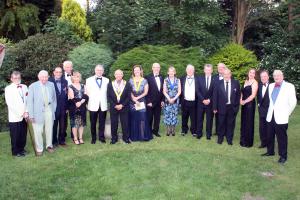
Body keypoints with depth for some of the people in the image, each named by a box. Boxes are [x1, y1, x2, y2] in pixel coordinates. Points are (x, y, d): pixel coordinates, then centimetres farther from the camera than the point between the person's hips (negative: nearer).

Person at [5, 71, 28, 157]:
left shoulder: (24, 87, 9)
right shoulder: (8, 88, -4)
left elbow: (28, 100, 8)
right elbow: (10, 104, -9)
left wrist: (26, 112, -4)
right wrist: (21, 114, -11)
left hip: (24, 116, 4)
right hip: (14, 117, -4)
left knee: (23, 134, 10)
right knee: (15, 136, 5)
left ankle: (21, 149, 27)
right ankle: (15, 151, 19)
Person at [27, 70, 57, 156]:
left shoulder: (51, 85, 5)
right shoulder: (33, 86, -5)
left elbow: (54, 98, 12)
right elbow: (30, 101, -6)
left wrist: (54, 109, 6)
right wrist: (31, 115, -9)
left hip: (49, 110, 3)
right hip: (38, 112, -3)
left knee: (49, 130, 14)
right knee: (38, 131, 3)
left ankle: (49, 146, 31)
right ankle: (39, 149, 19)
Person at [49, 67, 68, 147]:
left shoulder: (65, 82, 5)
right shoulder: (49, 81, -8)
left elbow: (66, 95, 6)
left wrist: (67, 106, 4)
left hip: (63, 107, 3)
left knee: (63, 125, 11)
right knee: (54, 125, 11)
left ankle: (61, 140, 25)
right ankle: (54, 141, 24)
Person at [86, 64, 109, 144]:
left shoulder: (107, 80, 9)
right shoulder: (89, 80, 6)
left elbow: (108, 92, 7)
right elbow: (87, 92, 3)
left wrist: (108, 101, -1)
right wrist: (88, 102, -3)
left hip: (103, 105, 1)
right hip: (93, 105, -1)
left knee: (102, 123, 4)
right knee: (93, 123, 6)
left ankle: (101, 138, 15)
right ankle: (93, 138, 17)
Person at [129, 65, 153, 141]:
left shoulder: (144, 80, 5)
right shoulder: (131, 80, 7)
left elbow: (146, 92, 0)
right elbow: (129, 92, 2)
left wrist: (137, 98, -9)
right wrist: (134, 100, -9)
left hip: (142, 101, -1)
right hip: (132, 102, 1)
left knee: (142, 118, -5)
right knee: (134, 119, 2)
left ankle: (144, 136, 4)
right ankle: (134, 136, 11)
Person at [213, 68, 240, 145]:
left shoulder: (236, 83, 0)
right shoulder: (218, 83, -2)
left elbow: (238, 95, 4)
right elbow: (215, 96, -1)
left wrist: (237, 106, 0)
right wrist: (215, 107, -4)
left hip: (232, 107, 1)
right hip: (222, 107, 0)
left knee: (230, 124, 9)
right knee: (221, 123, 10)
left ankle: (229, 139, 24)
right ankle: (220, 138, 28)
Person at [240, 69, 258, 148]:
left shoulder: (254, 82, -10)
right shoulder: (246, 81, 13)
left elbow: (253, 95, -17)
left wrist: (245, 101, -14)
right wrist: (241, 100, -2)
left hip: (250, 104, -7)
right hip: (244, 104, 7)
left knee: (249, 122, 2)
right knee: (243, 122, 12)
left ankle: (248, 142, 14)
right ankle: (243, 140, 25)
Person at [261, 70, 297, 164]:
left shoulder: (289, 86, -6)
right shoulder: (271, 86, 9)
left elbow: (293, 102, -4)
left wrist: (287, 113, 1)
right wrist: (270, 111, 14)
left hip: (281, 117, -5)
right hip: (271, 116, 5)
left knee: (282, 137, 2)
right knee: (270, 136, 13)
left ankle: (283, 156, 14)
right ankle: (270, 151, 29)